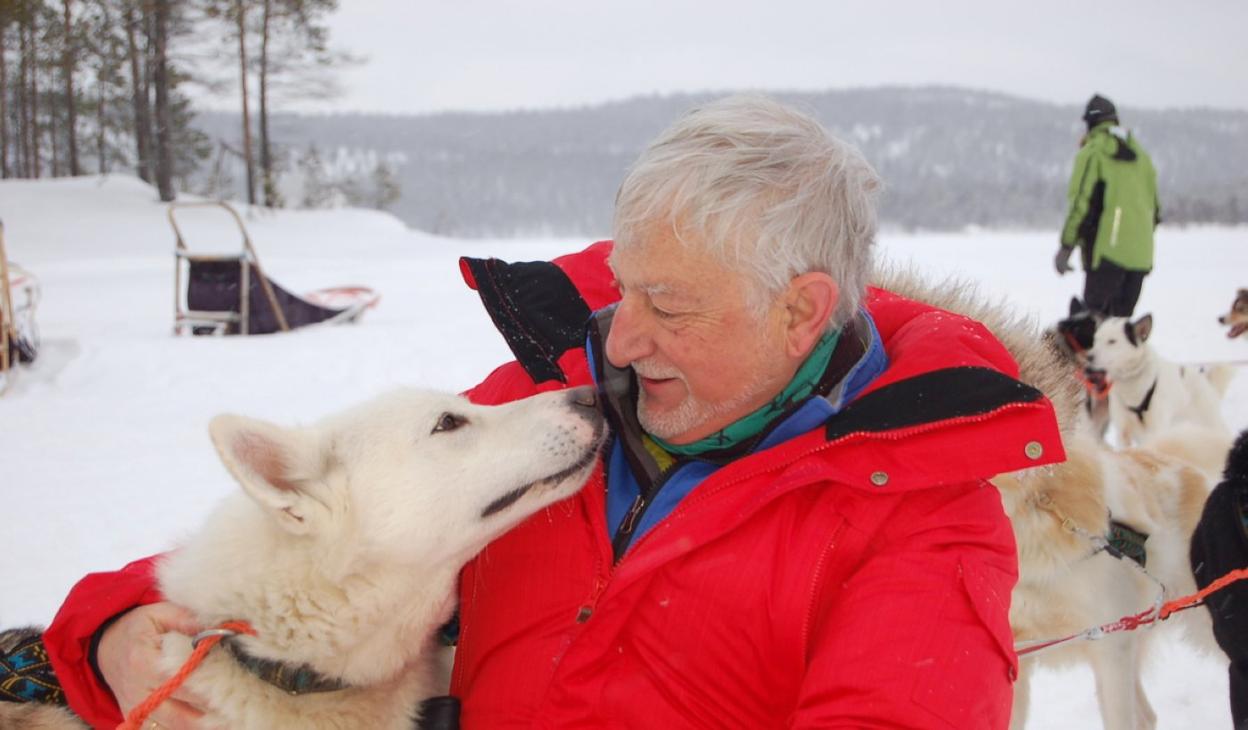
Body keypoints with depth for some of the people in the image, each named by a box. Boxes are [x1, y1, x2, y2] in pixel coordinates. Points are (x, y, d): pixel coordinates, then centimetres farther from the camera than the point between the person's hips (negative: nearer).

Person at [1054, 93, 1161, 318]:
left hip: (1108, 249, -6)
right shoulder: (1140, 154, 18)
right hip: (1140, 253, 6)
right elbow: (1154, 204, 20)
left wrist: (1066, 245, -9)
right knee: (1123, 316, 11)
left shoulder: (1093, 152, -3)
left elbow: (1081, 201, -10)